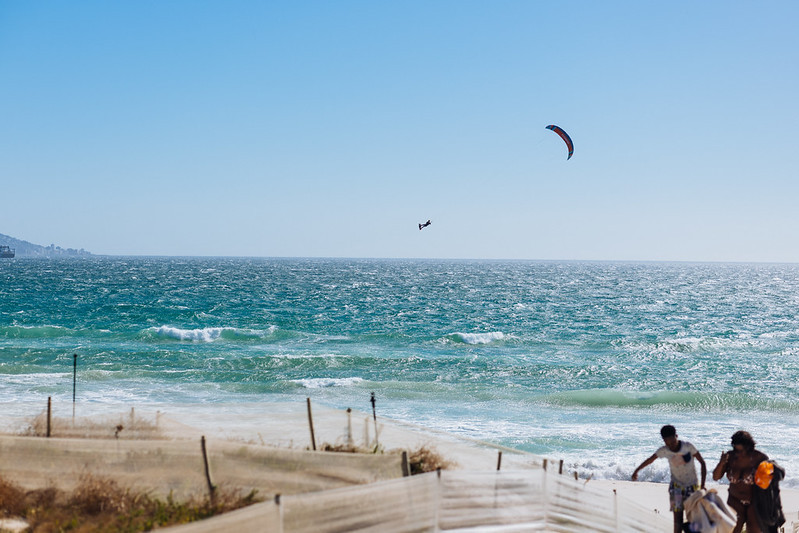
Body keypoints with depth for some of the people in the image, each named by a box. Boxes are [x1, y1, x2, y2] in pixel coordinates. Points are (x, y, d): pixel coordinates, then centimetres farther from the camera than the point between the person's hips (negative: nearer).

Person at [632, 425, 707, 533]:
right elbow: (650, 460, 6)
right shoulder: (664, 450, -11)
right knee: (677, 518, -6)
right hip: (676, 486, 1)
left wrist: (703, 485, -15)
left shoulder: (688, 446, -18)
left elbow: (702, 463, -11)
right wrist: (636, 471, 19)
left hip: (691, 486, -1)